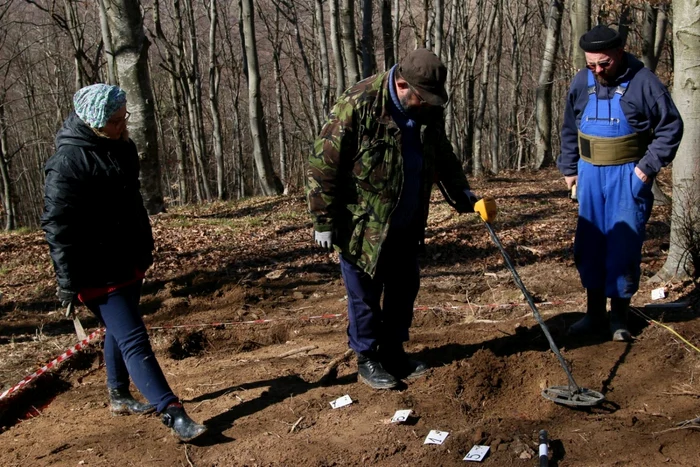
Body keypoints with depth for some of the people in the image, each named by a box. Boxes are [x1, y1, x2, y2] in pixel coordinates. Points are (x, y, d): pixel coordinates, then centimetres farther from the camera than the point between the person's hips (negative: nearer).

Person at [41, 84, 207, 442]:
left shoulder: (121, 147, 7)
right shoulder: (68, 162, -19)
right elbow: (58, 227, -17)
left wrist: (145, 250, 22)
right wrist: (68, 283, -16)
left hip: (129, 261, 9)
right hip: (97, 271, -9)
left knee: (120, 332, 21)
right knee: (133, 339, -10)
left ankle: (119, 397, 38)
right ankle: (173, 414, -9)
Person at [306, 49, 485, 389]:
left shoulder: (429, 110, -2)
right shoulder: (357, 106, -23)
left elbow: (442, 156, 17)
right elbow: (323, 165, -20)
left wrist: (460, 192, 9)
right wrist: (324, 221, -17)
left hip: (406, 224, 7)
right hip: (363, 225, -6)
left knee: (404, 289, 15)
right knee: (365, 294, 5)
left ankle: (393, 353, 33)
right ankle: (367, 360, 24)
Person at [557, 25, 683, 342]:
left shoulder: (643, 82, -9)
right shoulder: (581, 82, 4)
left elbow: (671, 127, -4)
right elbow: (569, 129, 15)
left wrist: (648, 166, -10)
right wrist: (569, 168, 13)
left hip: (628, 176, -4)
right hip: (590, 174, 4)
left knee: (624, 245, -2)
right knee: (588, 244, 7)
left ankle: (619, 316, 12)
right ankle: (595, 313, 20)